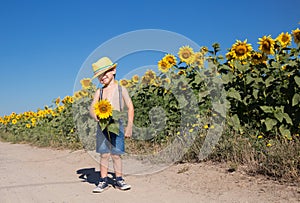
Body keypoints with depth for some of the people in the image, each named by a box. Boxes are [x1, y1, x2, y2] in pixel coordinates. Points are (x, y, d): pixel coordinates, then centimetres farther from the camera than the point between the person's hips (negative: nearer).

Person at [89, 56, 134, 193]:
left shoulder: (121, 89, 5)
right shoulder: (99, 92, 10)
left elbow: (130, 108, 4)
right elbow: (92, 108, 7)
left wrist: (129, 127, -2)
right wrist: (96, 116, -16)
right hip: (102, 126, 1)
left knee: (116, 154, 2)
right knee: (104, 155, 2)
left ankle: (118, 180, 15)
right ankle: (103, 181, 11)